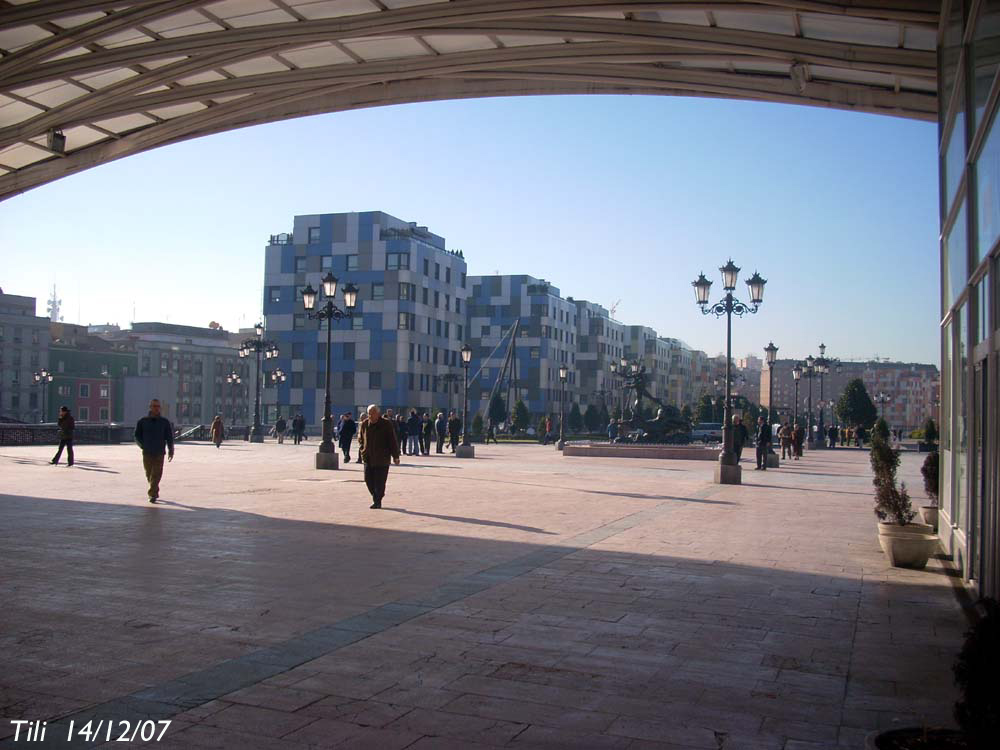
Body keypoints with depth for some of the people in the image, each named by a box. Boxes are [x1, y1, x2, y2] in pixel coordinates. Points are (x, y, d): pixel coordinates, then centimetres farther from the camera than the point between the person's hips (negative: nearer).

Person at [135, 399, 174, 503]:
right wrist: (143, 446, -2)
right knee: (149, 474, 9)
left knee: (156, 475, -9)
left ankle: (152, 494, -12)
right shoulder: (142, 421, 5)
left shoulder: (164, 422, 5)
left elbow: (169, 437, 7)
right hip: (147, 453, 1)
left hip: (159, 453, -1)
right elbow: (137, 436, 10)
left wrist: (170, 450, 3)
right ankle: (155, 492, 27)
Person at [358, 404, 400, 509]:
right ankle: (376, 498, 23)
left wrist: (395, 456, -6)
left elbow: (393, 441, -5)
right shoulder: (365, 424, 6)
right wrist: (363, 450, 8)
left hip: (382, 458, -4)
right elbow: (360, 438, 22)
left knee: (380, 482, -3)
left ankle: (377, 501, 7)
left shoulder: (386, 424, -7)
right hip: (368, 458, 4)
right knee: (368, 480, 4)